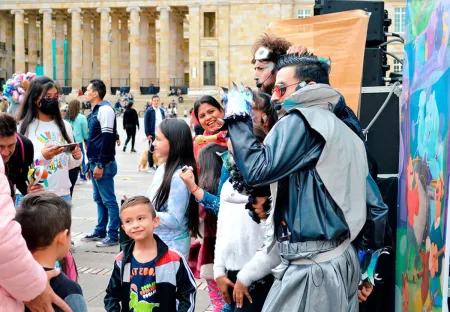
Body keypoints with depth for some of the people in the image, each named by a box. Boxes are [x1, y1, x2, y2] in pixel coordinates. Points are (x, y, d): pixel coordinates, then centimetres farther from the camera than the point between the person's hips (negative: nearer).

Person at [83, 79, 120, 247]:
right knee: (99, 199, 14)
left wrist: (100, 165, -20)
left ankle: (113, 235, -1)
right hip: (95, 163, 10)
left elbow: (107, 139, -19)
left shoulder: (105, 109, -13)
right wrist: (91, 165, 21)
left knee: (108, 200, -5)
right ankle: (100, 232, 22)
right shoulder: (96, 110, 17)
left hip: (103, 164, -10)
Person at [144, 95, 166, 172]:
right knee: (151, 149, 2)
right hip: (152, 134, -5)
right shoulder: (149, 111, -4)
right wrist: (147, 134, -12)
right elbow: (146, 123, -7)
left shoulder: (162, 111, 12)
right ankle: (151, 165, 10)